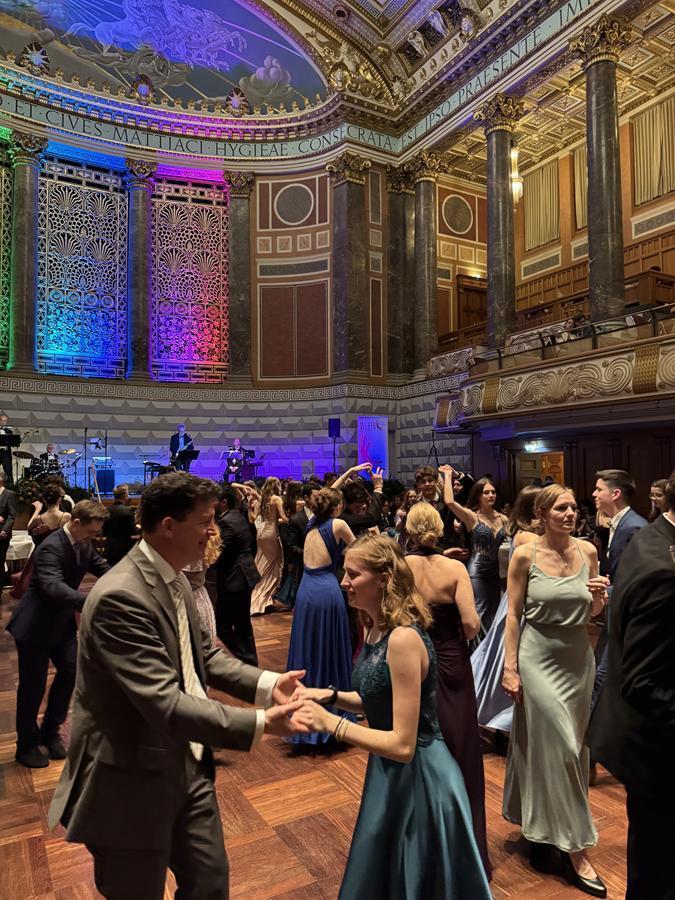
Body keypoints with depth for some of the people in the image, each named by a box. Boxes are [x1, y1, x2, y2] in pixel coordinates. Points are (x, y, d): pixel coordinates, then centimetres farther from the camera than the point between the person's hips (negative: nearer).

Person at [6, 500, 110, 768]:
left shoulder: (84, 545, -4)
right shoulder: (51, 548, -29)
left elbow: (103, 569, -1)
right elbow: (54, 587, -43)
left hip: (62, 620, 7)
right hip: (35, 624, -7)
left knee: (70, 671, 8)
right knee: (33, 684, 4)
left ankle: (50, 732, 28)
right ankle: (26, 744, 25)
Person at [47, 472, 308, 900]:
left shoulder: (174, 578, 1)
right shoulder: (120, 597, -29)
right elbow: (164, 704, -31)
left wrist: (267, 684, -5)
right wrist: (259, 723, -29)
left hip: (188, 768, 8)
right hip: (134, 783, -7)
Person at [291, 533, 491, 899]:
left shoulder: (403, 638, -29)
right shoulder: (376, 628, -1)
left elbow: (403, 745, -28)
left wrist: (331, 723, -28)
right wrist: (331, 696, -3)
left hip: (416, 777, -9)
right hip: (390, 772, 9)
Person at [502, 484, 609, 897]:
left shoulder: (588, 552, -2)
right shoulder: (525, 556, -11)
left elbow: (592, 614, 8)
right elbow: (513, 614, -7)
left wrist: (600, 597, -15)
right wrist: (510, 668, -9)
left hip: (578, 658, 4)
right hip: (539, 657, -4)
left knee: (570, 745, 15)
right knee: (556, 746, -1)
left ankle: (545, 827, 37)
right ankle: (574, 846, 15)